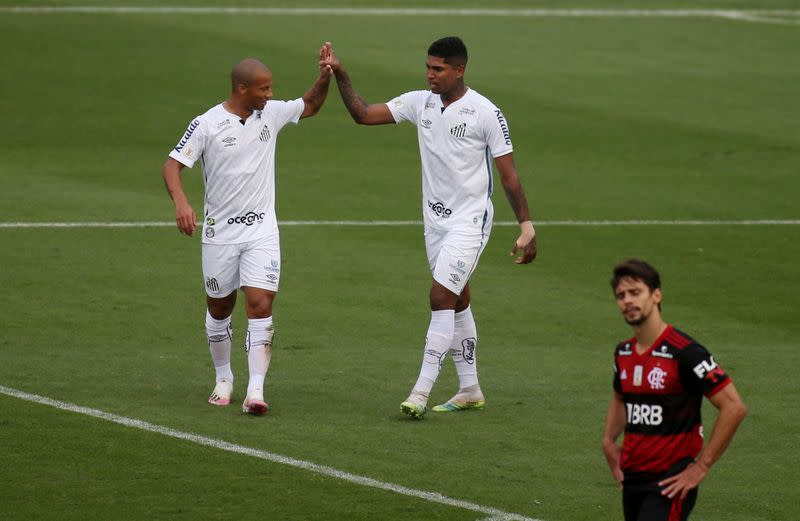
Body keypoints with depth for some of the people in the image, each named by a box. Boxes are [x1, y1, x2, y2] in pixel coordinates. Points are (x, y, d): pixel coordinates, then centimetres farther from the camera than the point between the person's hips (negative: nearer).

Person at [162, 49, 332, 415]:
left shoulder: (272, 113, 2)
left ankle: (256, 390, -17)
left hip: (262, 231, 2)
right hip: (220, 231, -2)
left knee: (260, 306, -13)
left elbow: (310, 106, 19)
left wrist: (325, 77, 0)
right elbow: (173, 164, -12)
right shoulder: (207, 124, -11)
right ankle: (223, 378, 33)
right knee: (219, 307, 11)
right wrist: (180, 202, -30)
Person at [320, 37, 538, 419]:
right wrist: (340, 76, -9)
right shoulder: (420, 102, 2)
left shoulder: (485, 112, -13)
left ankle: (421, 392, -17)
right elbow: (363, 115, 4)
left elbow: (509, 175, -9)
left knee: (441, 297, -15)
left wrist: (526, 226, -9)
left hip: (470, 221, -7)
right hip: (435, 221, 7)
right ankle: (470, 390, 22)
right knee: (456, 302, 13)